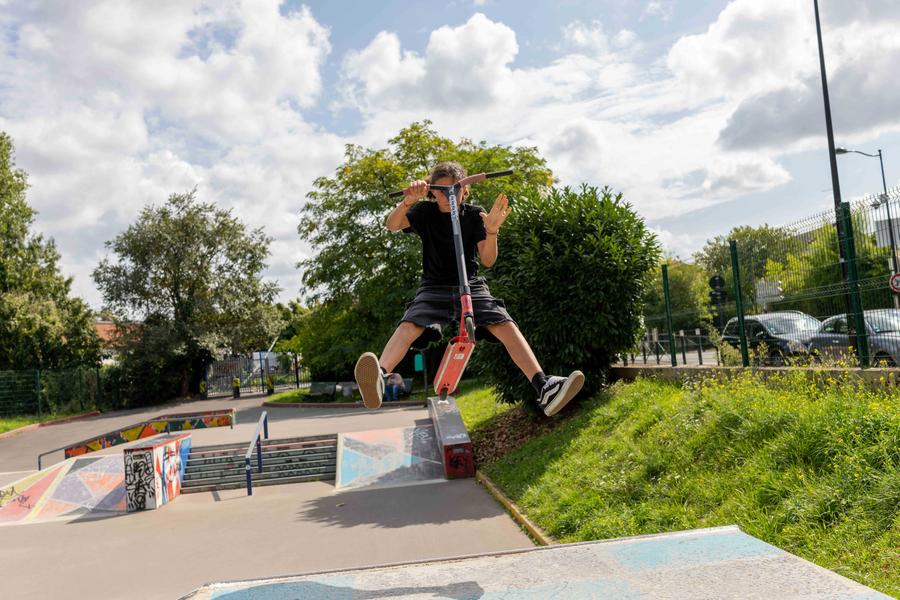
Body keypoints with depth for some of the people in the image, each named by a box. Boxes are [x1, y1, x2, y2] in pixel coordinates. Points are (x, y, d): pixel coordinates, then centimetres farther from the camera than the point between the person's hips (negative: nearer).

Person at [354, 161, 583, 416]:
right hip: (435, 288, -1)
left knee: (507, 326, -24)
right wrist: (408, 200, -37)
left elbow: (487, 260, -4)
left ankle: (544, 389, -33)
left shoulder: (474, 214, 4)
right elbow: (391, 225, -17)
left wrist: (491, 231, -24)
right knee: (408, 327, -31)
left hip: (470, 285, 1)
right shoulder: (425, 212, 3)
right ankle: (379, 380, -52)